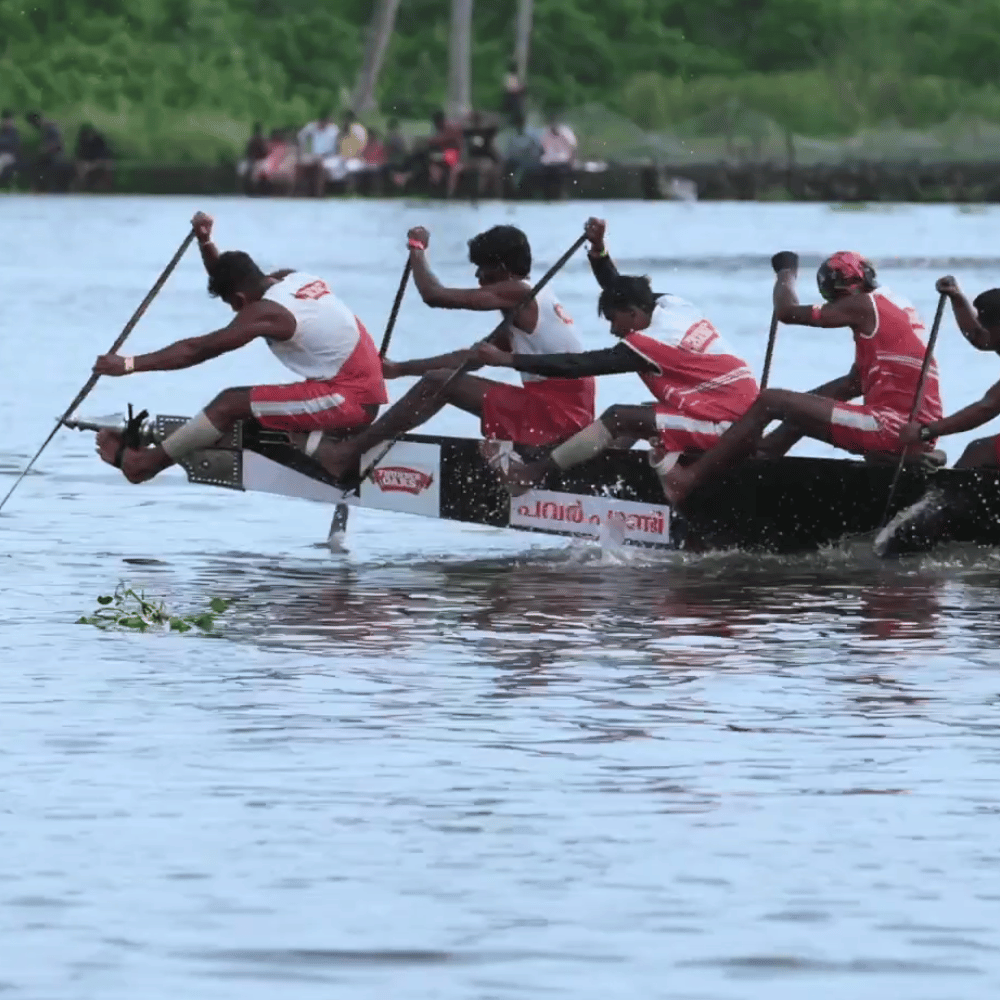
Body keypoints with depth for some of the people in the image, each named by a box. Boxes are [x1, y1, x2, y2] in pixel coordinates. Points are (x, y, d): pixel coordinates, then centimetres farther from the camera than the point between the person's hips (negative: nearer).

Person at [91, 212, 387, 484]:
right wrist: (205, 242, 10)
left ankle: (146, 462, 3)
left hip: (347, 399, -9)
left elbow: (197, 350, -13)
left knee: (231, 403, -7)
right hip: (367, 393, 9)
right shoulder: (292, 279, 10)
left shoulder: (266, 312, -15)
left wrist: (129, 365, -10)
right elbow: (229, 278, 26)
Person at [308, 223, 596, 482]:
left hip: (554, 413, -10)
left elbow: (434, 295, -13)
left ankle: (348, 453, -7)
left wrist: (417, 248, 5)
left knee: (439, 382, -9)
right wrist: (400, 369, 23)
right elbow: (471, 357, 24)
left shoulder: (517, 294, -9)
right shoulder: (528, 304, 21)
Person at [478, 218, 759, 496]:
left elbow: (580, 365, -17)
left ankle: (533, 474, -2)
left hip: (724, 421, -9)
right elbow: (619, 290, 21)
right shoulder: (671, 305, 6)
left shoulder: (649, 344, -17)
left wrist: (507, 359, -15)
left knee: (619, 418, -8)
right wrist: (598, 248, 5)